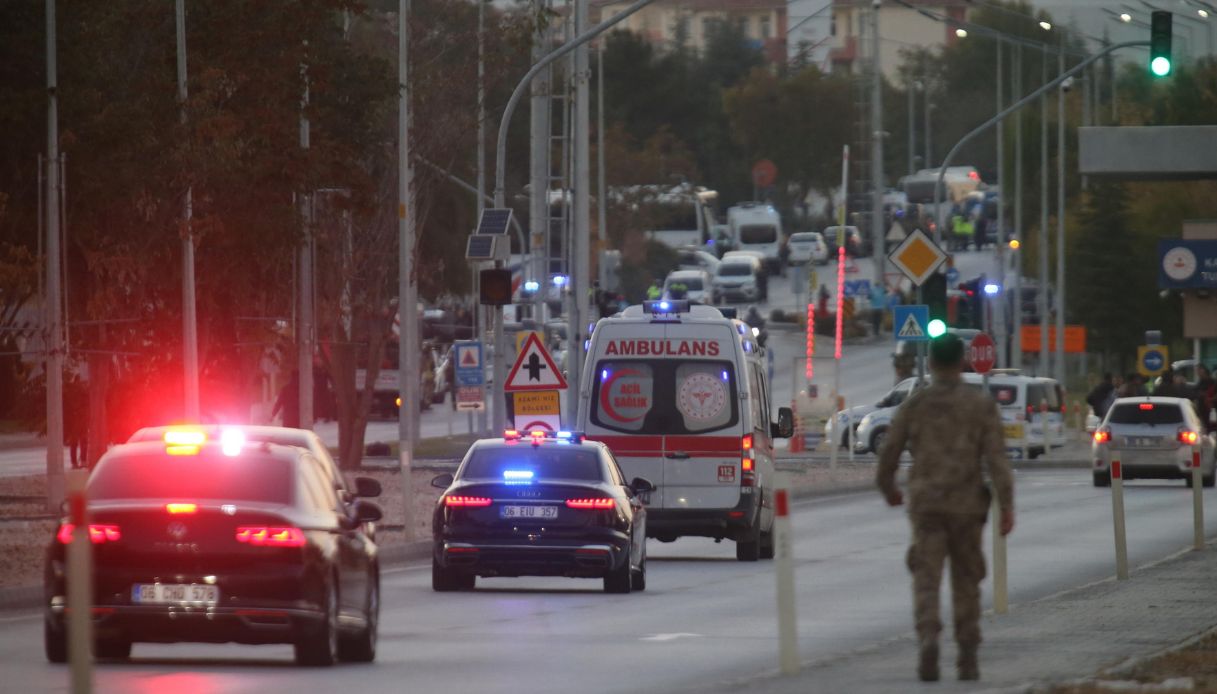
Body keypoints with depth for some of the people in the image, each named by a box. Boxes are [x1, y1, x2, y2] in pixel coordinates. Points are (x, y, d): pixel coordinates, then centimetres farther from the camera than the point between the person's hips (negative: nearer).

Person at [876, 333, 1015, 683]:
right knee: (965, 582, 15)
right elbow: (996, 457, -9)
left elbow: (889, 453, 6)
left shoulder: (914, 404, 0)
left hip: (925, 505, -1)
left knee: (927, 581, -4)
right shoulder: (982, 404, -2)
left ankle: (928, 640, -29)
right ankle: (967, 658, 16)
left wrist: (887, 488, 26)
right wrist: (1007, 507, -9)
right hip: (966, 505, 1)